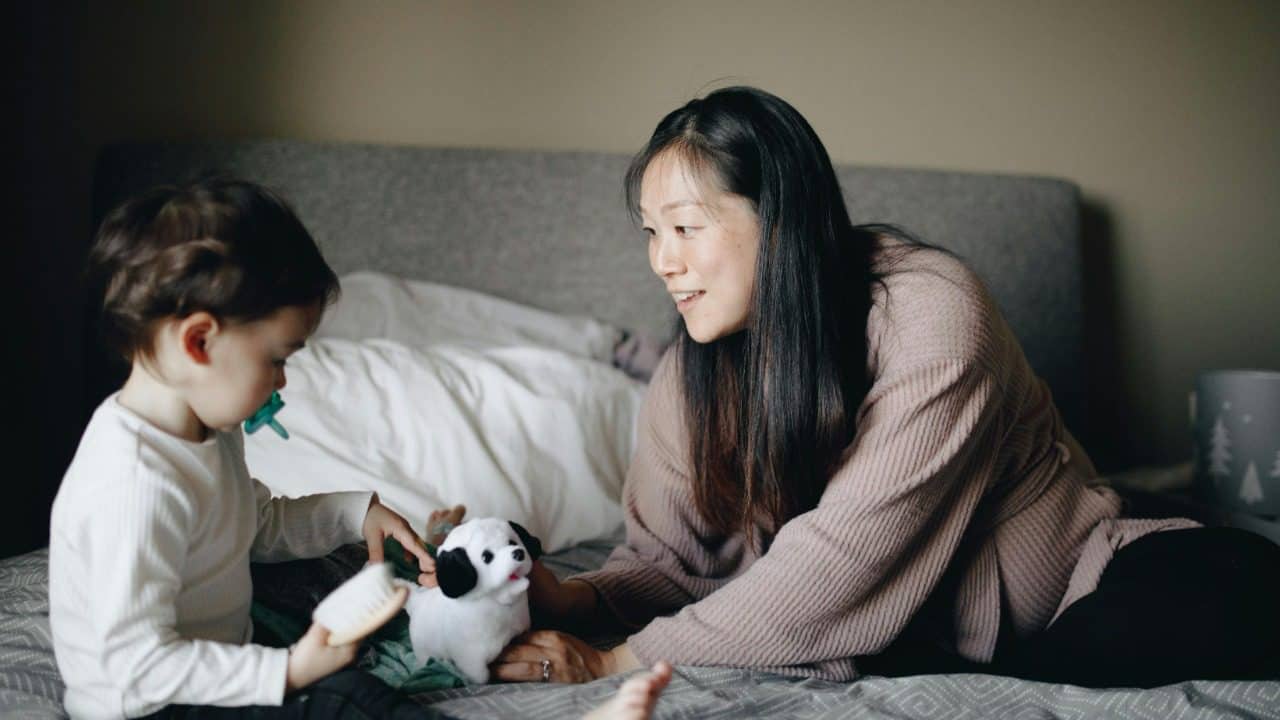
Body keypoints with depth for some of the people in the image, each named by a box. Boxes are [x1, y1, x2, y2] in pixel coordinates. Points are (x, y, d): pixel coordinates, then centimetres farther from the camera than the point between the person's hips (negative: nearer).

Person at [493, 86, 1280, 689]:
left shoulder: (933, 314, -24)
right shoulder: (692, 375, -5)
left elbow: (842, 560, -29)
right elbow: (668, 557, 0)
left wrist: (619, 663, -27)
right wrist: (571, 600, -23)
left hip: (1061, 594, -6)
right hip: (892, 639, 6)